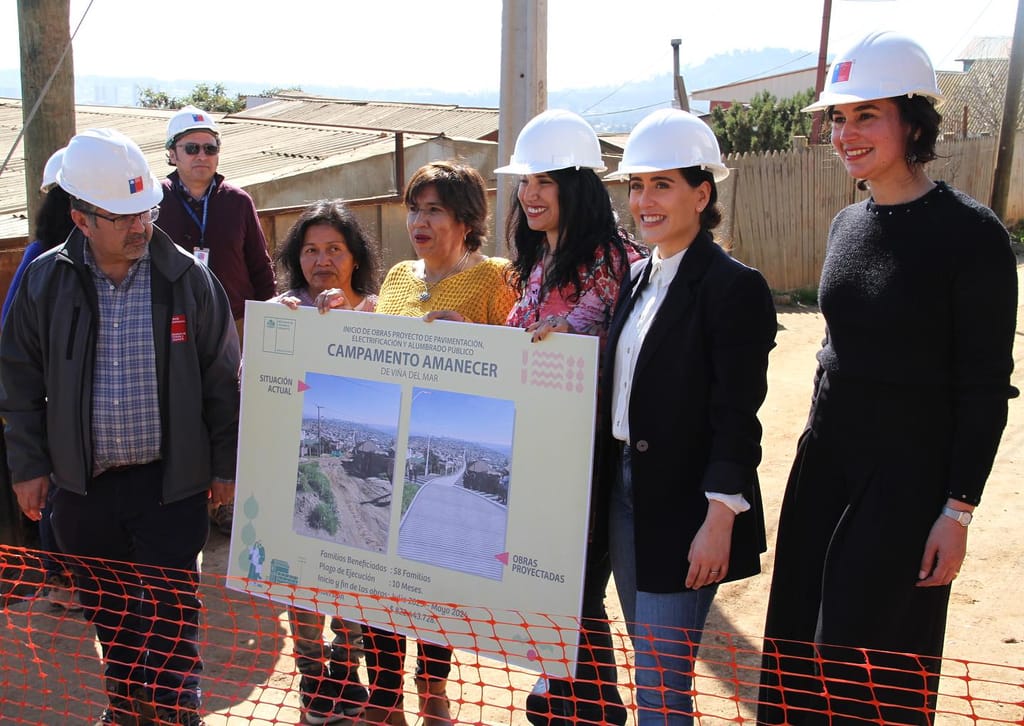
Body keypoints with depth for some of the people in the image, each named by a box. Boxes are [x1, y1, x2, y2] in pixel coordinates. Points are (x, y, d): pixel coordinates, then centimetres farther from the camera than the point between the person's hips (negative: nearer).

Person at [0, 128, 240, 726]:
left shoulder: (187, 278, -7)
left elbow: (222, 379, -1)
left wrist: (225, 464, 0)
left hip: (171, 481, -3)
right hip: (83, 483, 3)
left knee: (170, 612, 3)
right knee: (108, 610, 18)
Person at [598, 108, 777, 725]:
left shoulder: (734, 286, -13)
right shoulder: (639, 279, 11)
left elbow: (737, 416, -16)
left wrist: (718, 520, -19)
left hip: (684, 507, -7)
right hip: (625, 489, 8)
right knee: (648, 665, 19)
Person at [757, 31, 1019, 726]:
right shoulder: (848, 224, 7)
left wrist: (958, 511, -13)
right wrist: (821, 445, 15)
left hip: (910, 474, -6)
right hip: (823, 462, 6)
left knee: (870, 666, 4)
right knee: (801, 646, 14)